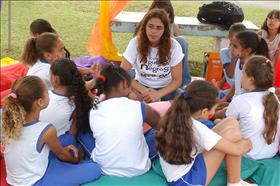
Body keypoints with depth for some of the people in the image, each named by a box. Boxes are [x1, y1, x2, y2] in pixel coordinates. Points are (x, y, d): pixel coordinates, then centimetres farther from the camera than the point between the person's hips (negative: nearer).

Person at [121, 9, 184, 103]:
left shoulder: (174, 46, -15)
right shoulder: (135, 43, -15)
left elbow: (177, 80, -11)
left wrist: (158, 94, -27)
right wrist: (144, 91, -26)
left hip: (166, 89, 1)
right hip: (142, 87, 0)